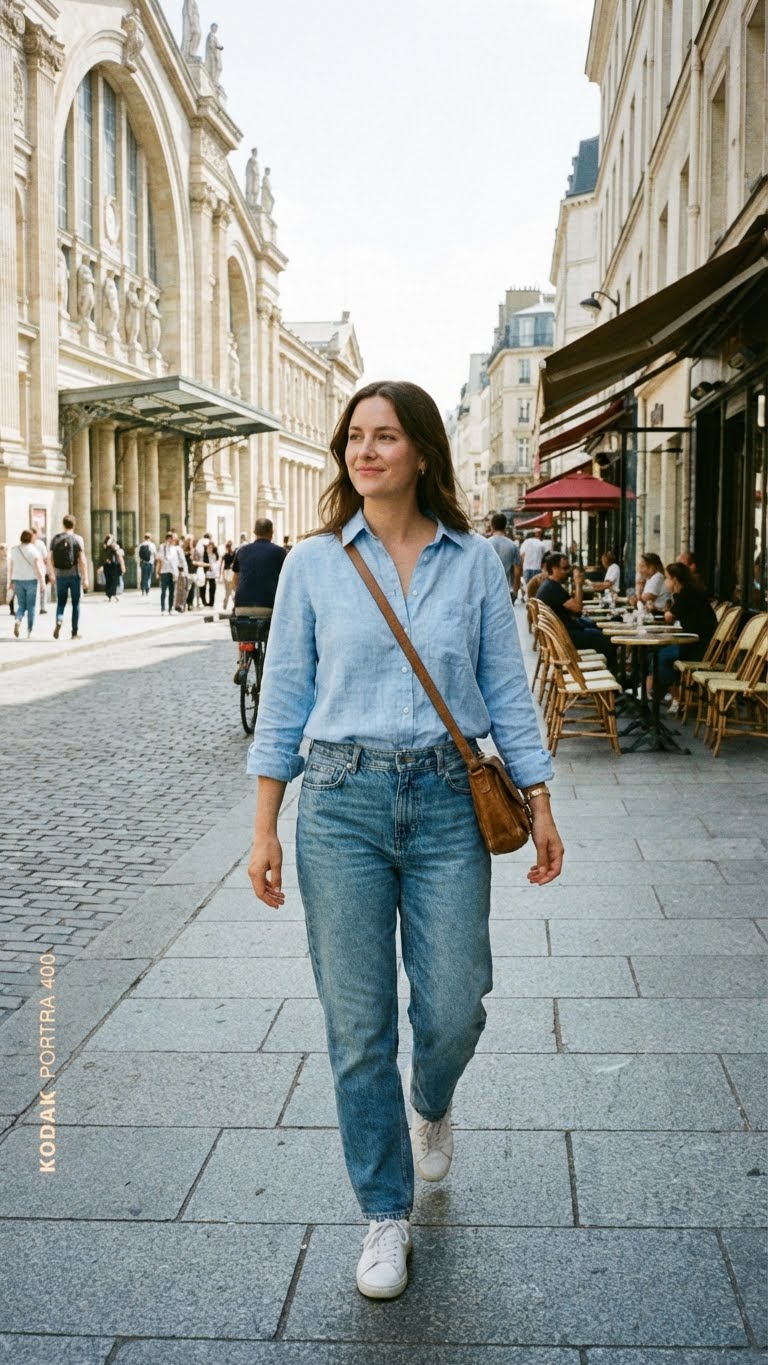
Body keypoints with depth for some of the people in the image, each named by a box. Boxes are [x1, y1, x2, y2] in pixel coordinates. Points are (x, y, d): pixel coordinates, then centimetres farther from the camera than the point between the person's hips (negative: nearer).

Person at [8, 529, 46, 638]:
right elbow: (38, 568, -14)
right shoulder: (33, 551, -10)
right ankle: (29, 632, 7)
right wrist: (42, 583, -11)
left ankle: (17, 621, -20)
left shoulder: (14, 550, 3)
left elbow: (11, 567, 8)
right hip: (31, 580, -3)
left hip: (18, 581, 3)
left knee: (21, 606, 11)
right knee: (31, 607, 7)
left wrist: (11, 582, 16)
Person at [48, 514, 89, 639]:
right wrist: (85, 578, -10)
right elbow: (82, 560, -12)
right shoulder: (77, 539, -5)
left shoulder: (55, 539, 4)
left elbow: (50, 558, 2)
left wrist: (51, 574, 14)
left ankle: (59, 621, -17)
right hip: (74, 575, -2)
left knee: (61, 602, 12)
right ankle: (75, 632, 12)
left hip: (60, 576, 2)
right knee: (75, 603, 10)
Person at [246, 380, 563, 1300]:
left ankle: (430, 1106, 41)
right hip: (342, 804, 0)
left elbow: (505, 690, 7)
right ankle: (385, 1215, 23)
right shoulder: (314, 563, 2)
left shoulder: (474, 563, 3)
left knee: (453, 1009, 3)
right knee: (358, 1025, 4)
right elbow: (285, 697, 4)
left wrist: (540, 805, 4)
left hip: (448, 805, 1)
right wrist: (265, 828, 1)